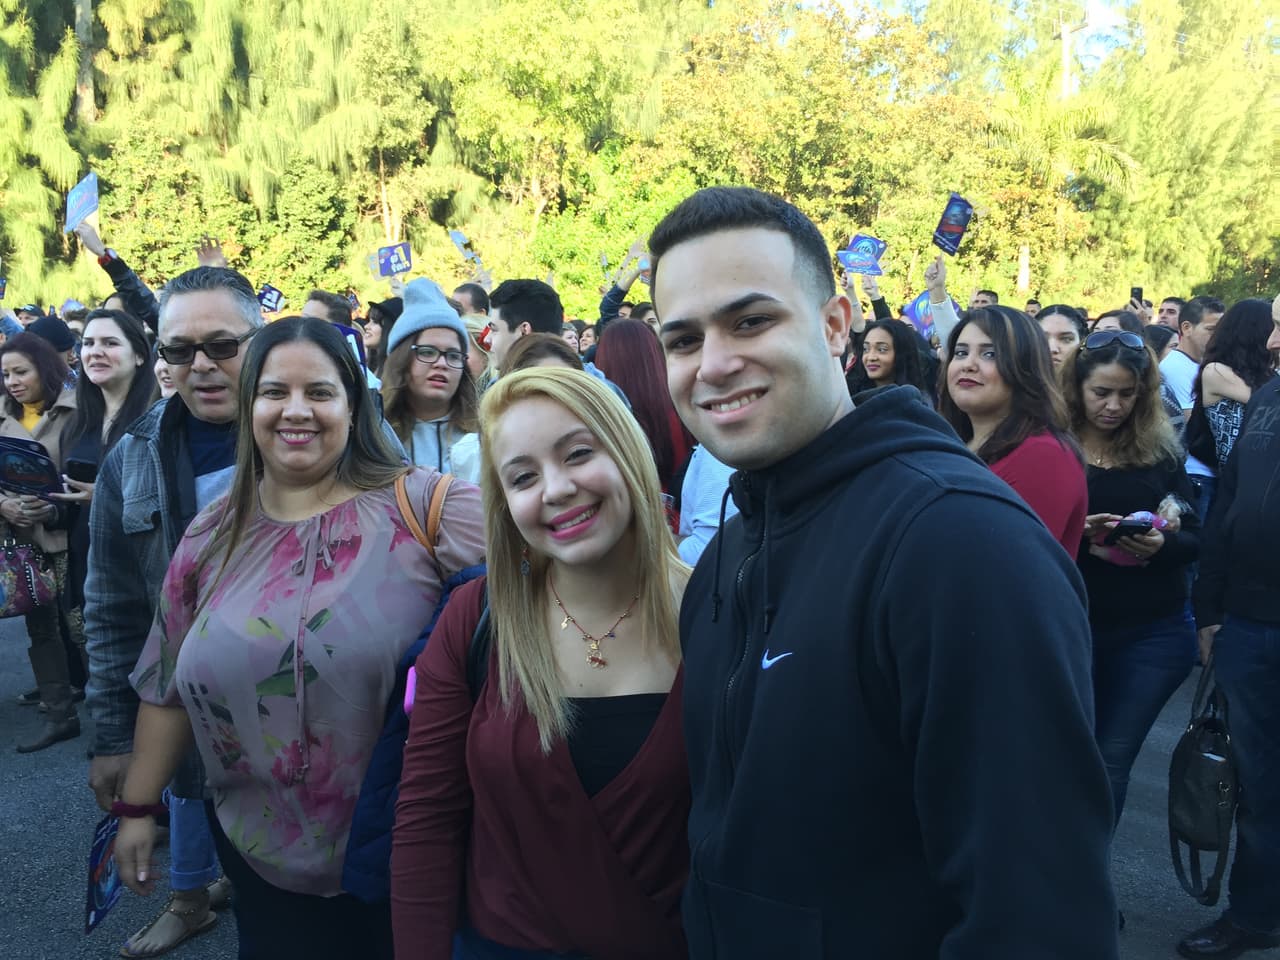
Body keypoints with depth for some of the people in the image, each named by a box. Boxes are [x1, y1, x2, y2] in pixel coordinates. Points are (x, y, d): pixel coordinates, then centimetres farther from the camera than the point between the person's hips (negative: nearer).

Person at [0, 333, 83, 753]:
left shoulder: (74, 411, -7)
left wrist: (54, 510, -22)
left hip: (67, 536, -6)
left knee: (81, 626, -6)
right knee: (40, 627, 12)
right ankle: (59, 714, 23)